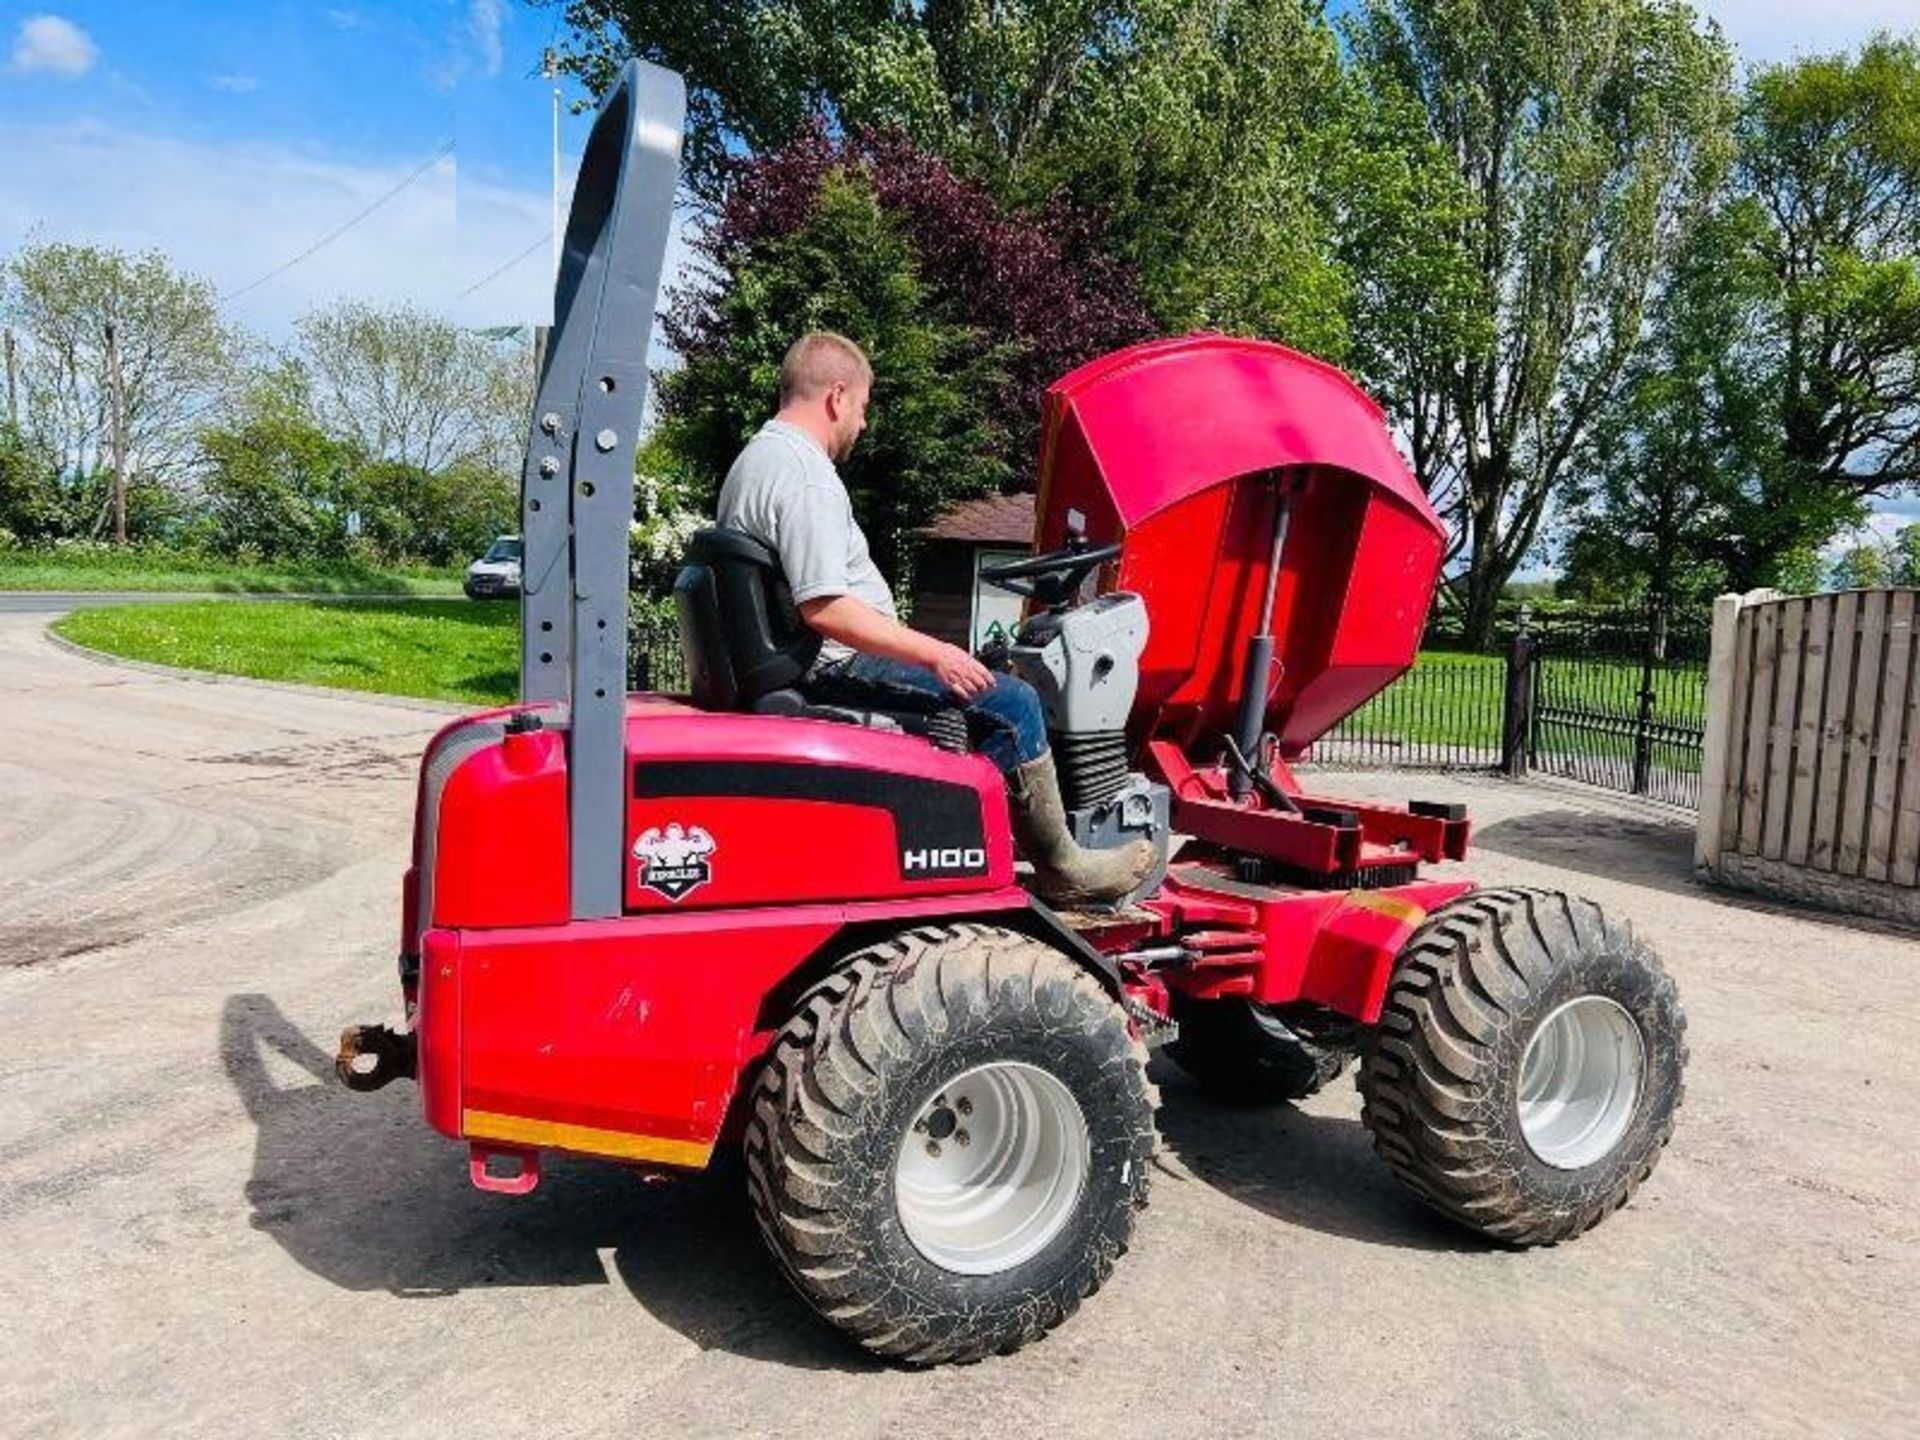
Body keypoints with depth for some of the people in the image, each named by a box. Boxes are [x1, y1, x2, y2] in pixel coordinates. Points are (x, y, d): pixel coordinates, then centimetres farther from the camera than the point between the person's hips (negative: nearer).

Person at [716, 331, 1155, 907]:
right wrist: (933, 653, -23)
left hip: (795, 664, 11)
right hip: (835, 669, -11)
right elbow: (825, 608, -28)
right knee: (1012, 703, -12)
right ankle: (1059, 870, -1)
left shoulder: (754, 460, 15)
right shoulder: (806, 479, -19)